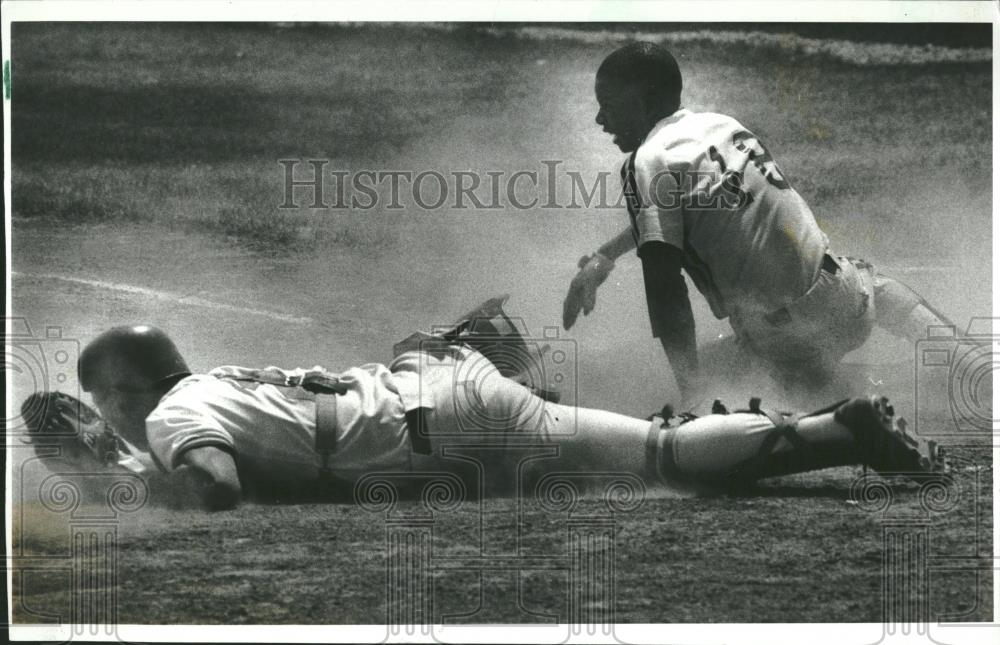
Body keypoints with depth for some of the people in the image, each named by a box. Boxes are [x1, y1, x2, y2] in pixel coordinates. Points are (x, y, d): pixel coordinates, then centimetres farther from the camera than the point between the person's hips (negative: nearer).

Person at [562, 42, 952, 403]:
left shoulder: (649, 163, -12)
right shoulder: (721, 124, 11)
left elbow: (664, 285, -21)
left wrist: (691, 392, -24)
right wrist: (604, 257, 32)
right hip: (841, 294, 8)